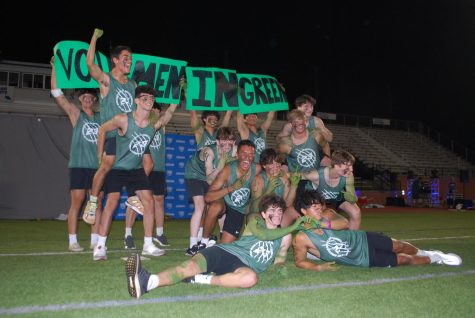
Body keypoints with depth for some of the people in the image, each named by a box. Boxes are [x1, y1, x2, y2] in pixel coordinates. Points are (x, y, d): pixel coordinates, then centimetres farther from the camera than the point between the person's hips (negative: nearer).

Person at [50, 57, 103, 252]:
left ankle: (94, 241, 10)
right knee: (76, 203, -2)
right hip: (79, 165, -3)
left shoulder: (101, 117, 13)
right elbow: (56, 93, -2)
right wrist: (54, 66, -6)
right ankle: (73, 241, 4)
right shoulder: (75, 113, 5)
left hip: (98, 166, 3)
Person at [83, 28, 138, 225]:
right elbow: (90, 63, -19)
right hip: (112, 133, -6)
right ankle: (92, 202, -1)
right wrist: (95, 36, -15)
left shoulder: (133, 84, 15)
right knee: (106, 165, -18)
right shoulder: (105, 80, -2)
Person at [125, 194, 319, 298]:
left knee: (250, 278, -40)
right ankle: (147, 282, -53)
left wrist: (279, 263, 9)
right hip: (225, 251, 0)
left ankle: (199, 279, -32)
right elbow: (263, 235, -6)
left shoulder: (284, 237, 21)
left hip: (245, 265, 0)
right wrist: (293, 226, 0)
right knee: (191, 266, -30)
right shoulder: (255, 221, 16)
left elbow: (279, 260, 33)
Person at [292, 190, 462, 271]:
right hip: (364, 259, -3)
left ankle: (424, 253, 45)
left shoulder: (324, 214, -11)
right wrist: (318, 267, -32)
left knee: (398, 245, 11)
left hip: (362, 239, 4)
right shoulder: (301, 238, -24)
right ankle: (434, 259, 28)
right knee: (403, 259, 2)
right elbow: (300, 261, -15)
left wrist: (327, 224, -29)